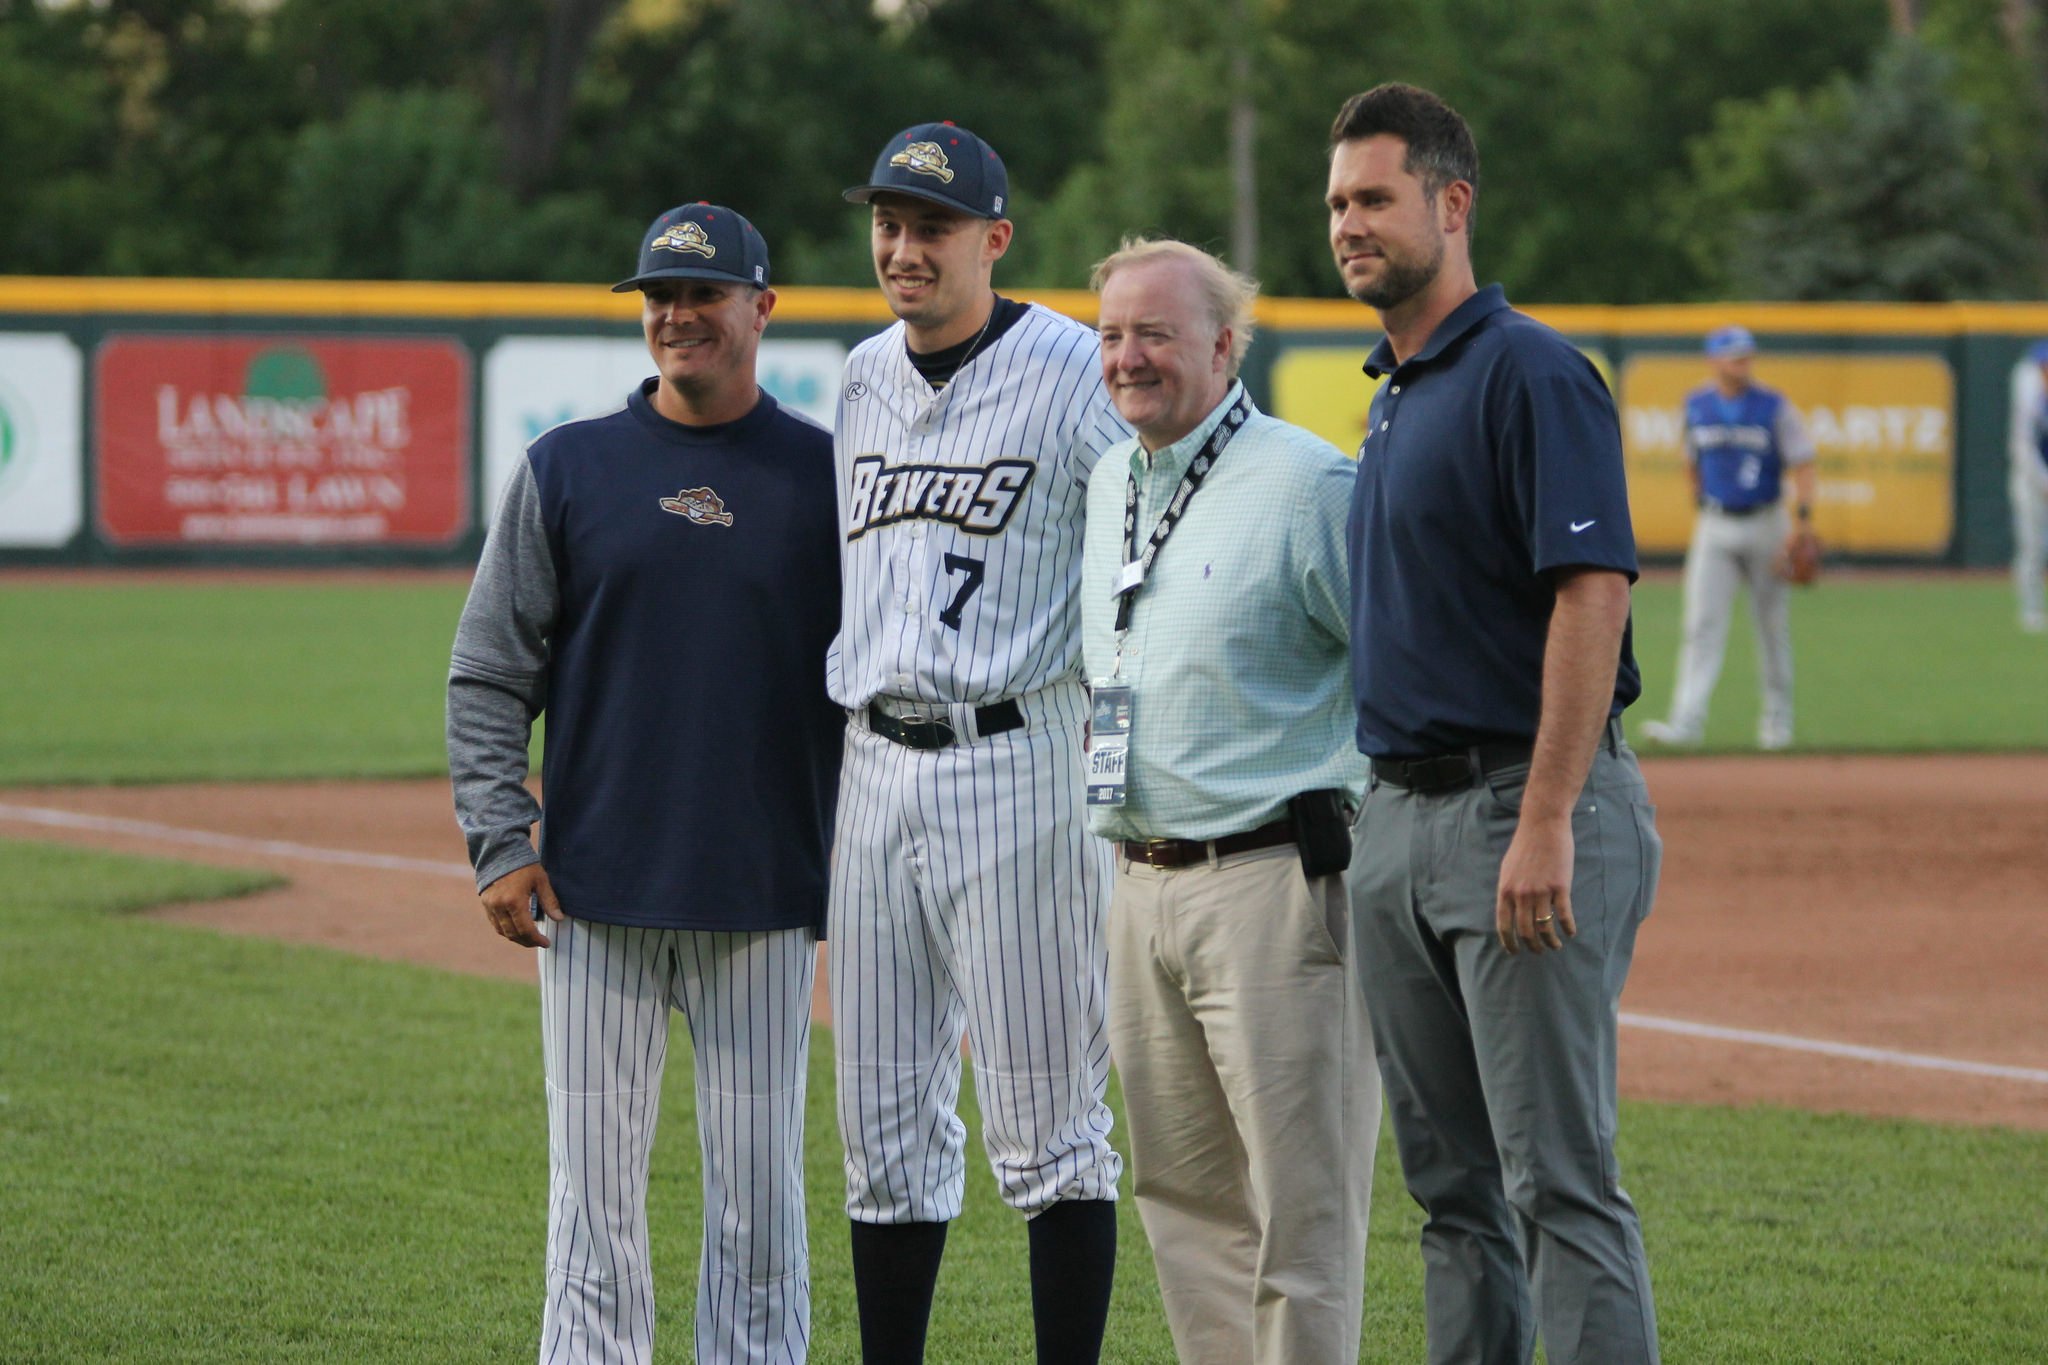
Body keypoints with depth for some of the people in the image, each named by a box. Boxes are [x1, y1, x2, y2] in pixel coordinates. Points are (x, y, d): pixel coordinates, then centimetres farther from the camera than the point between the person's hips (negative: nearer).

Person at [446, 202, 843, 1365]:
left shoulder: (826, 474, 4)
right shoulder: (567, 470, 6)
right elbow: (489, 674, 6)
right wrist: (501, 842, -5)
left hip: (769, 897, 0)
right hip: (596, 894, 0)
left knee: (760, 1198, 3)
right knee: (595, 1192, 1)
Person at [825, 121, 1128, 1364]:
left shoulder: (1076, 375, -7)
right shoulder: (864, 380, 14)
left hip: (1021, 761, -7)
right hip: (878, 767, 7)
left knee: (1048, 1119, -4)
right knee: (884, 1121, 9)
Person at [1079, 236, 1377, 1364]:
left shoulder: (1307, 484, -11)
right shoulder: (1105, 486, 15)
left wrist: (1352, 828, -11)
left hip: (1273, 883, -8)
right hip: (1139, 884, 8)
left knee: (1297, 1198, -6)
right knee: (1183, 1193, 12)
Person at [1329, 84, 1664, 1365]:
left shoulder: (1532, 372, -11)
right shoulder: (1393, 395, 18)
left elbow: (1594, 591, -19)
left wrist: (1545, 824, -25)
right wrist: (1384, 815, 17)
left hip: (1522, 810, -9)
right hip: (1402, 815, 9)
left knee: (1560, 1180, -11)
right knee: (1453, 1186, 12)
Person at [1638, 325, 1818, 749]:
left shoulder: (1774, 408, -4)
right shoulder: (1696, 407, 5)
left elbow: (1802, 465, -7)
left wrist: (1802, 520, -18)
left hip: (1766, 524, -2)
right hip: (1715, 529, 2)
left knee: (1773, 626, 5)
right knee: (1702, 625, -10)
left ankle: (1777, 720, 18)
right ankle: (1687, 721, -17)